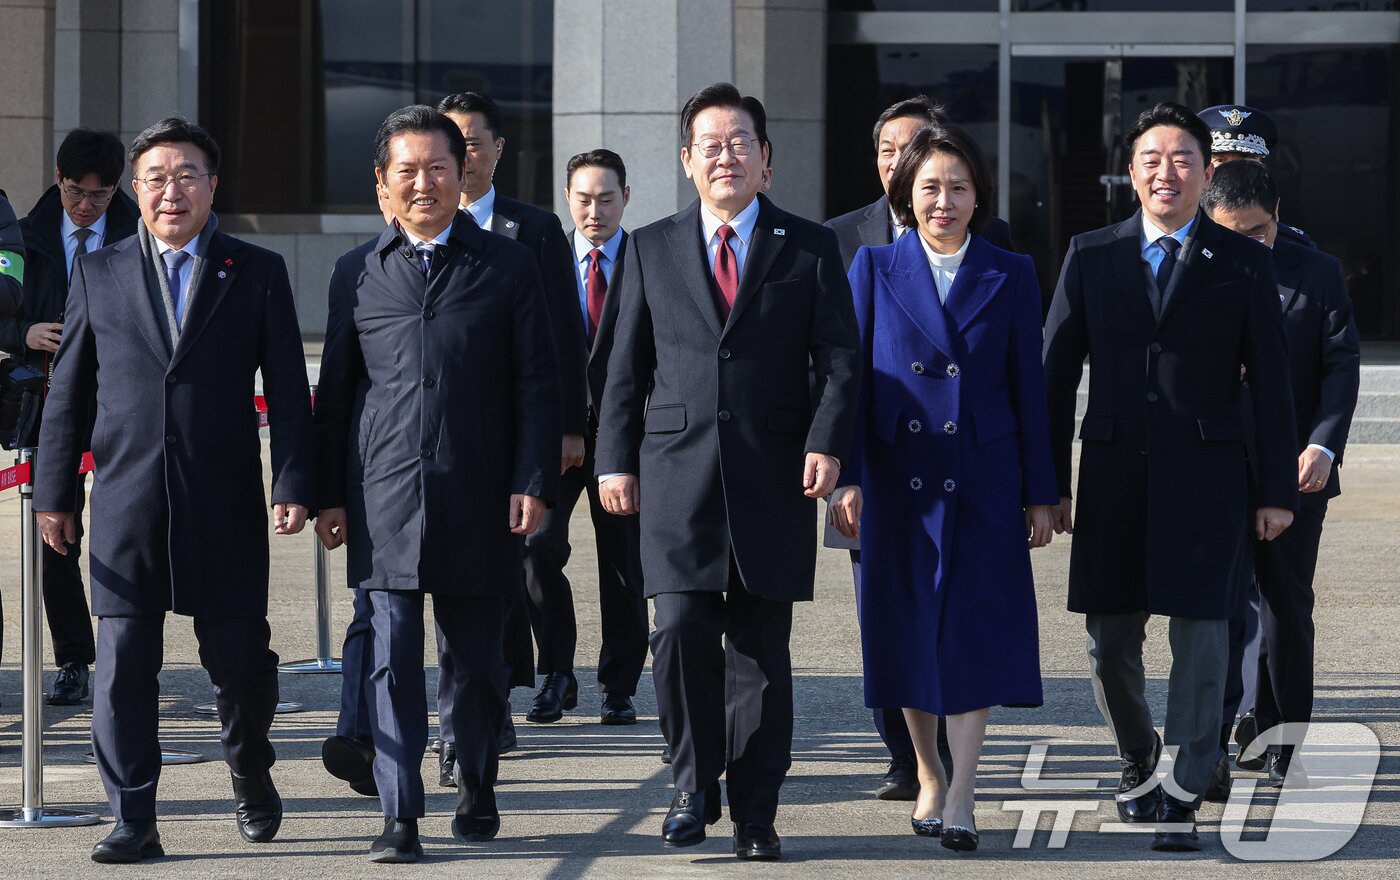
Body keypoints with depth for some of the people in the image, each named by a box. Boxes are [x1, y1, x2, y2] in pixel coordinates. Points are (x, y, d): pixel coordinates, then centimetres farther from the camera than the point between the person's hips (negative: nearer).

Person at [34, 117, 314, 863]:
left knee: (240, 660, 4)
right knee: (123, 666, -4)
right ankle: (133, 822, 1)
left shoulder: (258, 273, 6)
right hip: (127, 503, 1)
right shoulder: (98, 275, 9)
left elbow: (289, 390, 3)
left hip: (225, 504, -1)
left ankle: (251, 774, 32)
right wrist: (53, 492, 7)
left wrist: (293, 485, -6)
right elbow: (67, 394, 11)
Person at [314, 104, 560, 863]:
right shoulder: (357, 273, 11)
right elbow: (335, 389, 12)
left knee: (479, 658, 7)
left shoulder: (506, 266, 7)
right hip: (385, 497, 0)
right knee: (393, 660, -4)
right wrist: (329, 494, 7)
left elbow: (536, 382, 4)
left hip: (479, 501, 0)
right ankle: (399, 817, -3)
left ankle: (477, 792, 26)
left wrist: (533, 481, -5)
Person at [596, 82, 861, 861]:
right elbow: (627, 365, 12)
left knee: (762, 649, 2)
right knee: (683, 630, -11)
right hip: (679, 470, 1)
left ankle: (755, 813, 10)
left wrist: (828, 443, -11)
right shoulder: (652, 249, 11)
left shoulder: (810, 249, 7)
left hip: (773, 477, 0)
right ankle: (695, 788, 7)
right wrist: (616, 460, 5)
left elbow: (840, 358, 3)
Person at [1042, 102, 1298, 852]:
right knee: (1109, 642, 9)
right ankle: (1138, 756, 33)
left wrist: (1278, 490, 0)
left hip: (1204, 478, -2)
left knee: (1199, 637, -5)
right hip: (1114, 476, 2)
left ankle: (1182, 798, 1)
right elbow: (1057, 374, 7)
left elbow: (1271, 383, 3)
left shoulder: (1243, 264, 3)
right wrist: (1050, 483, 3)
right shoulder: (1091, 257, 7)